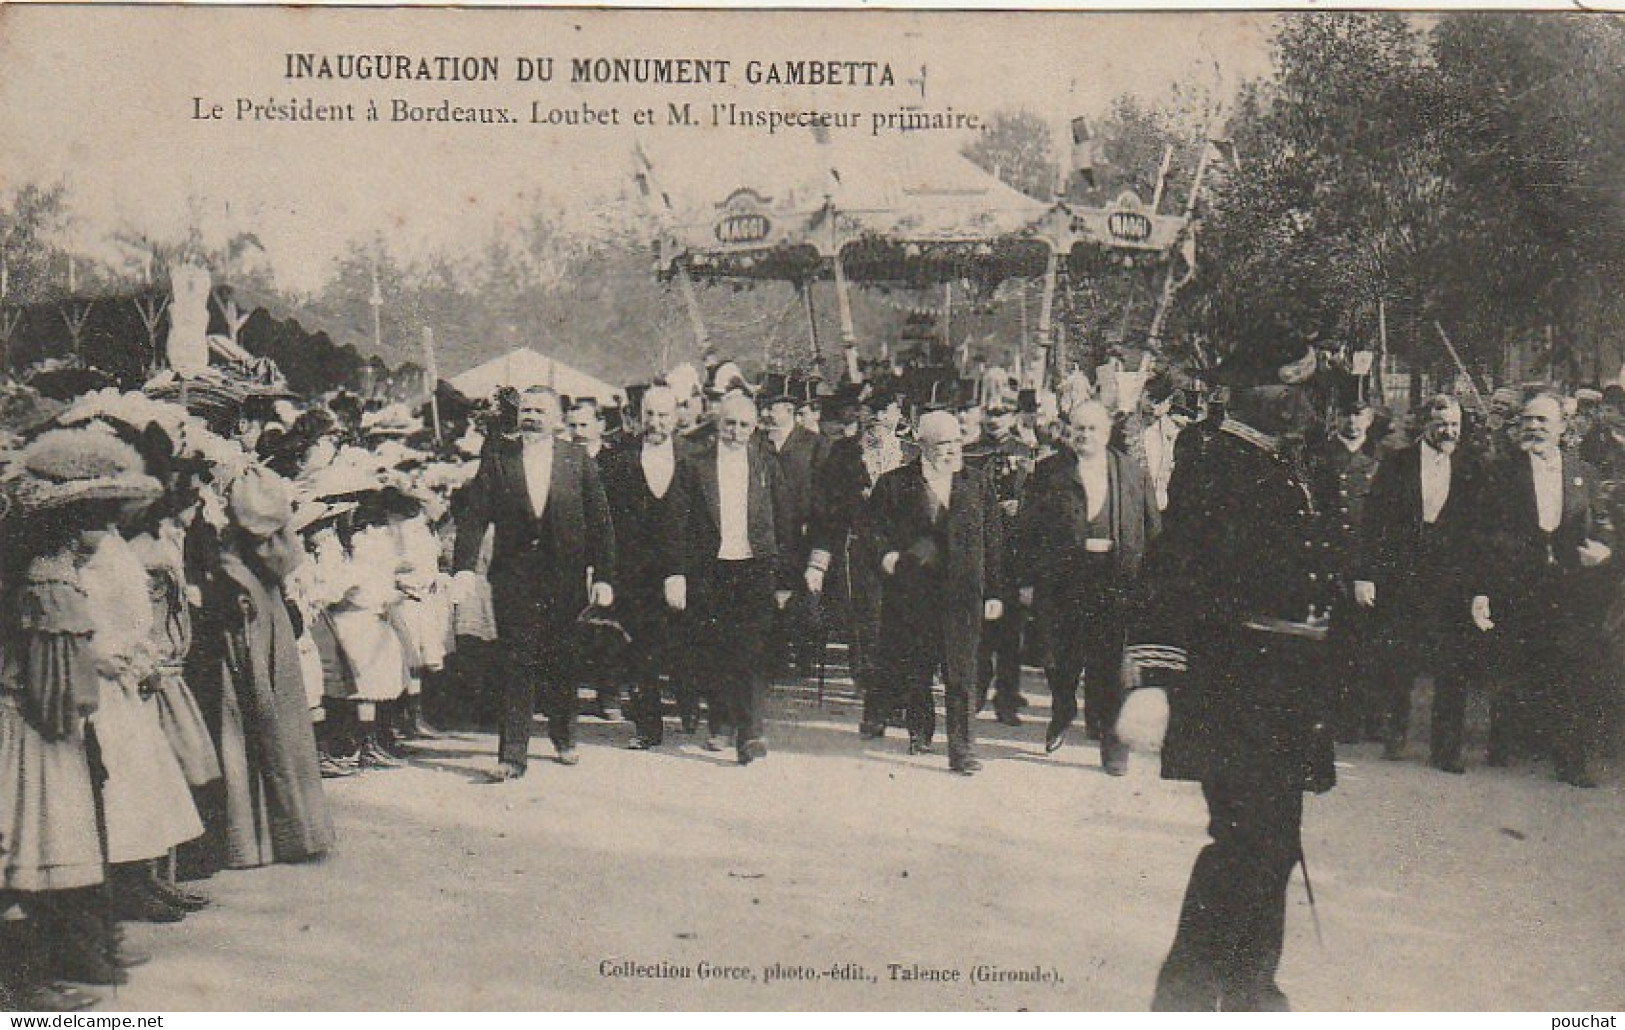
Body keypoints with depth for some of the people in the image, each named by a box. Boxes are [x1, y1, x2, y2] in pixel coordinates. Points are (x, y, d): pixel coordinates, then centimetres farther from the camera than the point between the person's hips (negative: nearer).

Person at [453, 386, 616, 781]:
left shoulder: (579, 460, 3)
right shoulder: (496, 456, 2)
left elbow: (599, 522, 3)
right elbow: (473, 514, -3)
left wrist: (603, 577, -2)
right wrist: (465, 567, -15)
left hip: (566, 581, 1)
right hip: (513, 578, -1)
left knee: (562, 661, 11)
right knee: (519, 664, -3)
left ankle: (564, 738, 31)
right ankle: (513, 755, 0)